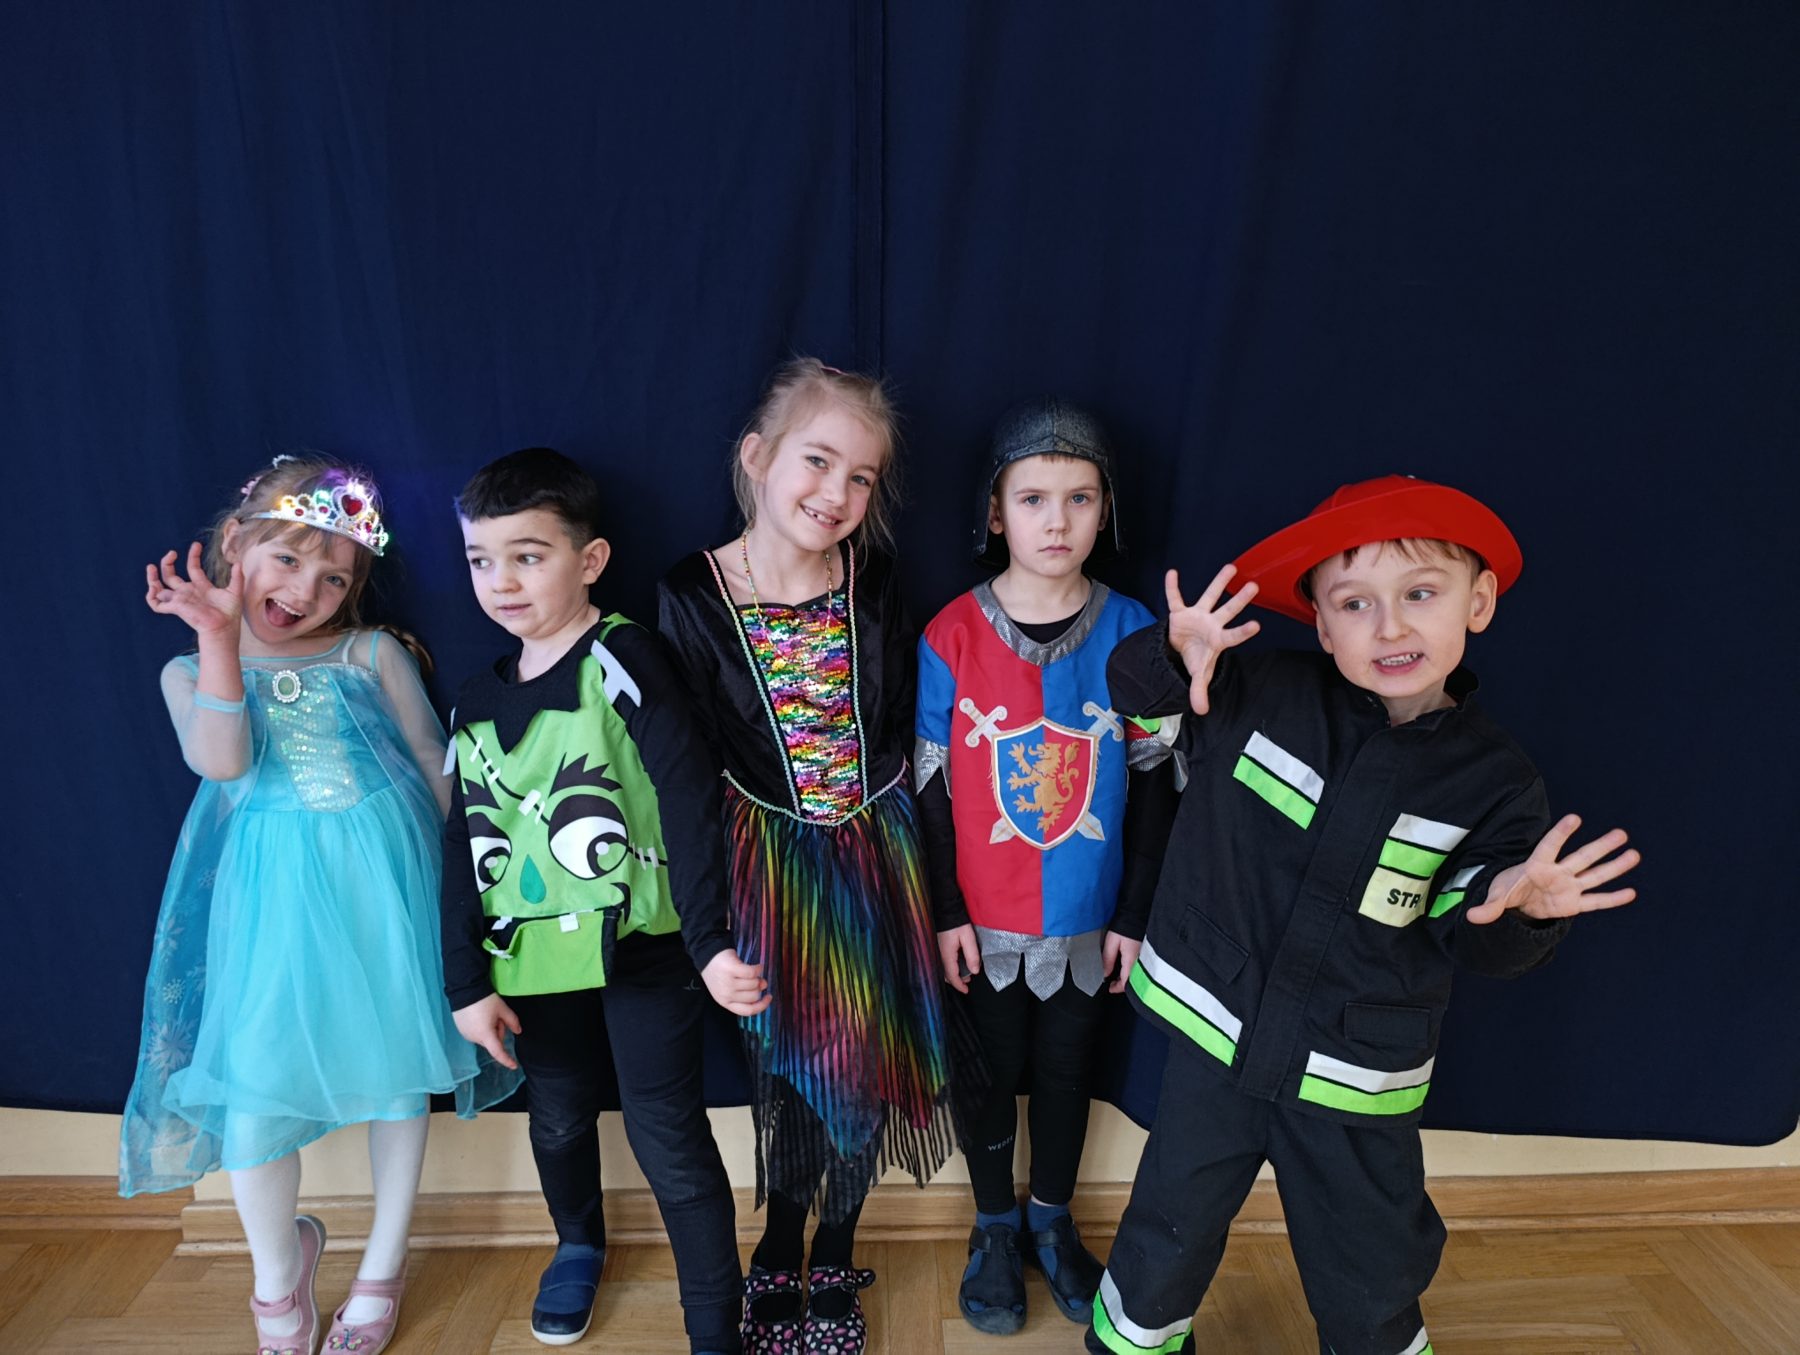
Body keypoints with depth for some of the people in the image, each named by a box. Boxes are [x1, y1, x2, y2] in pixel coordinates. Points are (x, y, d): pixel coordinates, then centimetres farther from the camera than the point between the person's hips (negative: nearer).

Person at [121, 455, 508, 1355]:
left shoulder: (374, 654, 2)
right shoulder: (192, 670, 5)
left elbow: (435, 765, 5)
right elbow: (222, 759, -15)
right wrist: (221, 638, -20)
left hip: (385, 880, 0)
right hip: (273, 898, 0)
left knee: (394, 1067, 10)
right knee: (252, 1084, 0)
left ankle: (381, 1269, 35)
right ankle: (278, 1268, 33)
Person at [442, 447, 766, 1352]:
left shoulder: (621, 660, -14)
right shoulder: (478, 702, 4)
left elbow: (688, 801, -21)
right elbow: (465, 848, 7)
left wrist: (709, 942, -26)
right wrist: (468, 981, 6)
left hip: (640, 945, -6)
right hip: (537, 955, 6)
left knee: (668, 1139, 2)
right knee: (558, 1120, 24)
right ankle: (578, 1244, 54)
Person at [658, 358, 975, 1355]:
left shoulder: (875, 586, -6)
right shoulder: (691, 596, -11)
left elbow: (901, 736, 0)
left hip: (873, 855, 2)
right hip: (767, 860, -1)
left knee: (861, 1062, 13)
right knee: (790, 1060, 13)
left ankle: (833, 1257, 41)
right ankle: (782, 1256, 43)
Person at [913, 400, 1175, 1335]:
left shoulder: (1132, 633, -8)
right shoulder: (952, 636, -12)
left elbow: (1150, 785, -2)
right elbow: (931, 784, -6)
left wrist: (1133, 915, -1)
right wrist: (945, 911, -6)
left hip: (1087, 916, 1)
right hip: (985, 919, -1)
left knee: (1067, 1069, 19)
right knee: (993, 1071, 17)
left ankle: (1050, 1218, 44)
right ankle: (994, 1229, 40)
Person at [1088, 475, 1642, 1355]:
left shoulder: (1497, 783, -9)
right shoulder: (1255, 696, -12)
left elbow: (1474, 945, -5)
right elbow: (1130, 691, -2)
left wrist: (1515, 910, -28)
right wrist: (1174, 658, -25)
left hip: (1356, 1080, 0)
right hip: (1215, 1035, 0)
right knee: (1166, 1243, 19)